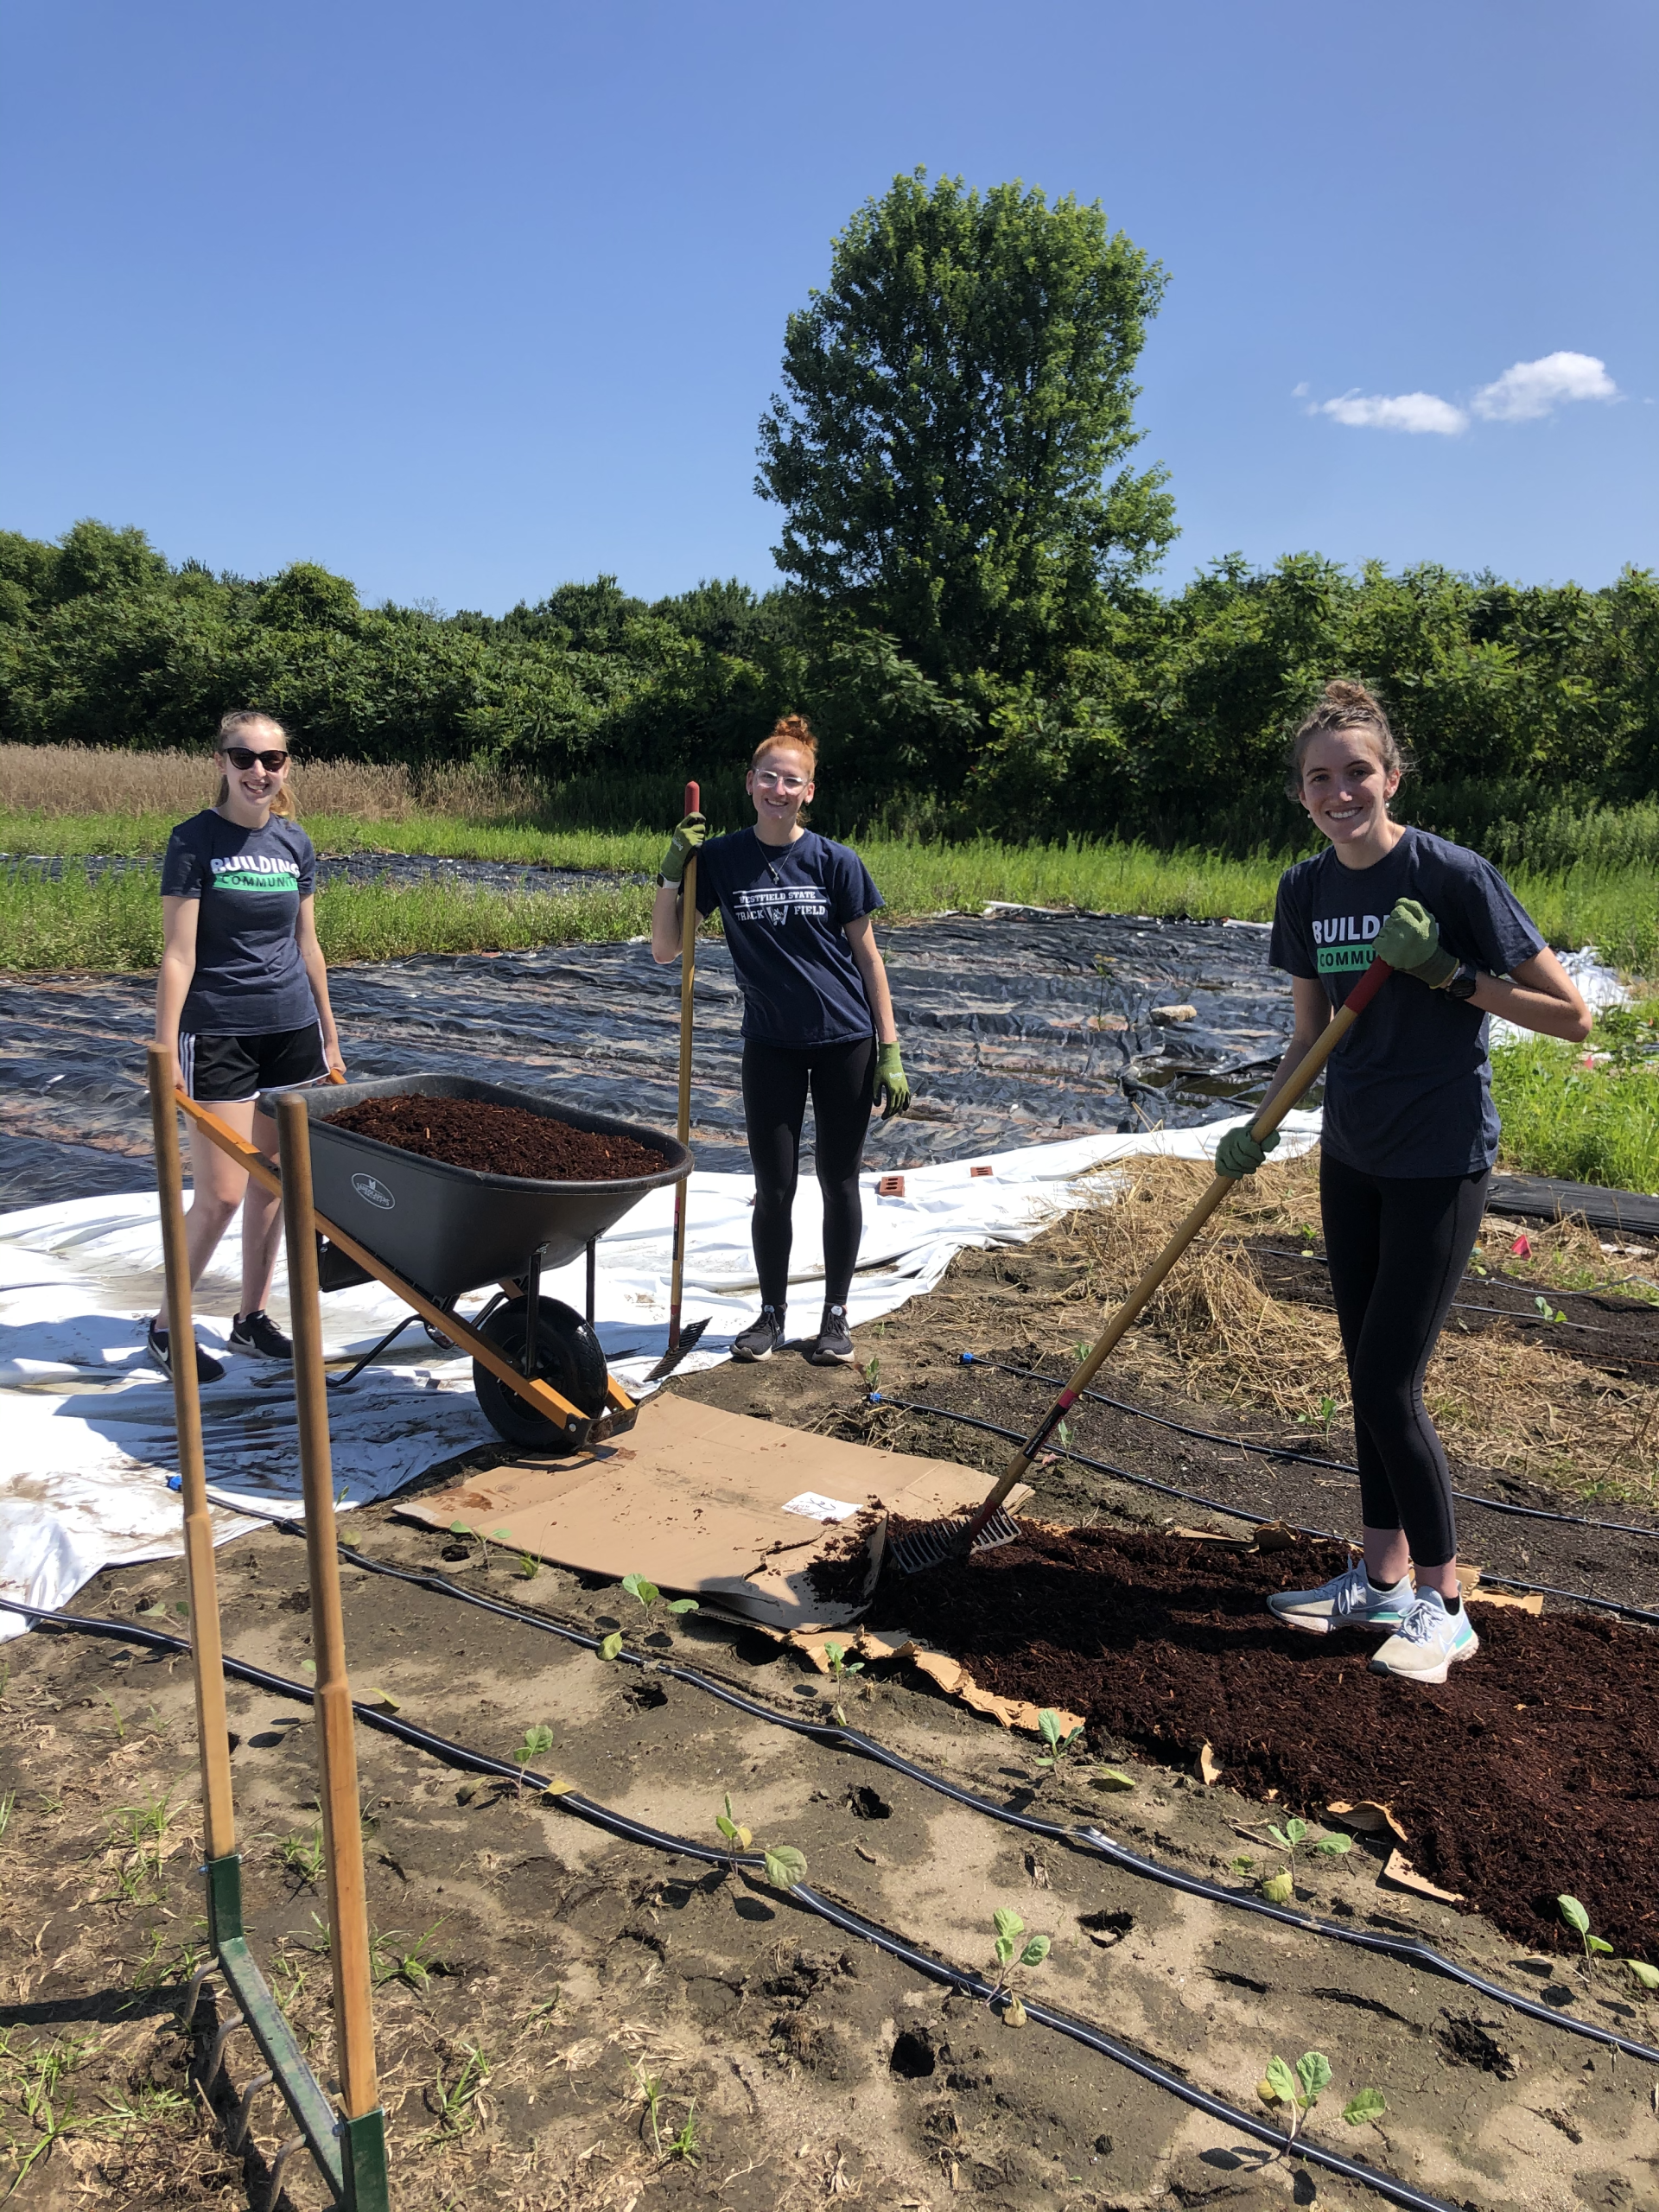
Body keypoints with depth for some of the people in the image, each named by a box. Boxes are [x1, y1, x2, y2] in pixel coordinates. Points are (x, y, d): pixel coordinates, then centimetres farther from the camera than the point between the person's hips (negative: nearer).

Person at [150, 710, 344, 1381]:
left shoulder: (294, 843, 7)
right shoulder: (194, 841, -8)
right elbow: (177, 954, -11)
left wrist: (329, 1036, 16)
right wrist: (165, 1051, -15)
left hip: (292, 1031, 5)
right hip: (219, 1037, -5)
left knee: (272, 1183, 10)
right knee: (220, 1196, -4)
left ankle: (252, 1316, 24)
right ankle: (167, 1325, 15)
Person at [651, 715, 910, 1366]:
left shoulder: (836, 862, -6)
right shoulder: (720, 860, -3)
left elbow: (867, 958, -1)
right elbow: (665, 948, -4)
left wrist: (890, 1052, -5)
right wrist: (672, 871, -16)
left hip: (844, 1043, -1)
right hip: (770, 1048, 1)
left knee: (838, 1183, 9)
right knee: (773, 1189, 6)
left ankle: (836, 1313, 25)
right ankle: (771, 1311, 25)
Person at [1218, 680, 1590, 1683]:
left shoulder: (1453, 875, -17)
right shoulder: (1308, 888, 2)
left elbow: (1572, 1014, -14)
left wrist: (1448, 974, -23)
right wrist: (1260, 1130, -1)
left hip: (1440, 1159, -6)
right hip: (1353, 1155, 7)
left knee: (1390, 1382, -4)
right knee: (1368, 1373, 13)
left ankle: (1443, 1606, 14)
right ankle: (1382, 1579, 28)